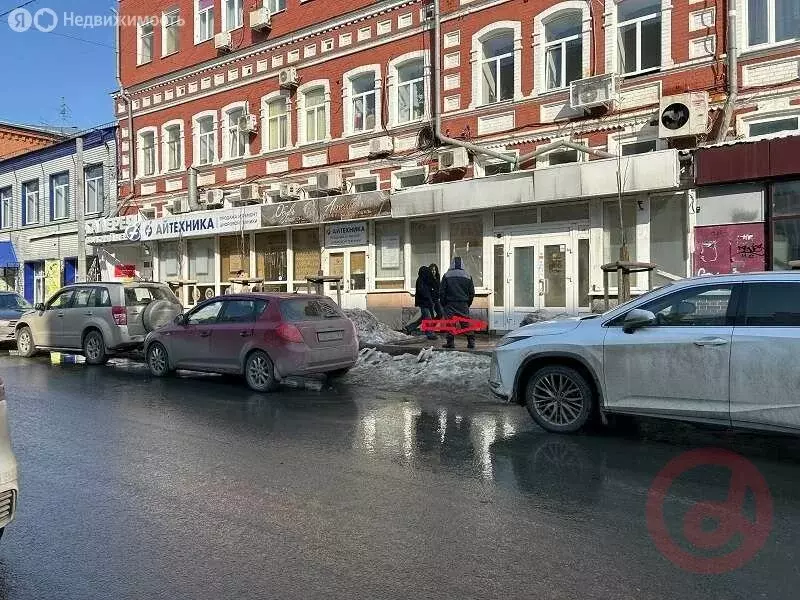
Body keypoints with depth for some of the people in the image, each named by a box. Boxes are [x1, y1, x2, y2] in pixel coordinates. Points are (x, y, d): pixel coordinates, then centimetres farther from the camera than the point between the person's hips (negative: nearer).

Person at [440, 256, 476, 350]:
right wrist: (468, 304, 18)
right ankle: (471, 341, 4)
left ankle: (450, 342, 0)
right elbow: (472, 293, 9)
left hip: (450, 304, -2)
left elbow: (442, 292, 0)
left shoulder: (447, 276, 0)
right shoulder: (467, 276, 6)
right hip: (463, 304, 2)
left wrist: (443, 304, 9)